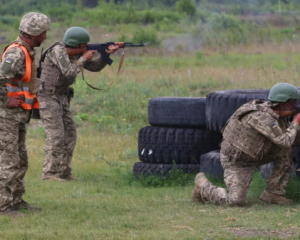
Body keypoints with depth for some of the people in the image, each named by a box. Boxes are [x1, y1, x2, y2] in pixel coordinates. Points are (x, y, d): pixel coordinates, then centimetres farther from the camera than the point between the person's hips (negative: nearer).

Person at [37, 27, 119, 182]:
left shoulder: (76, 53, 8)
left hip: (60, 98, 9)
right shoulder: (58, 51, -18)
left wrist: (107, 54, -7)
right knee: (56, 135, -14)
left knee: (69, 134, 6)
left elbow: (95, 66, 9)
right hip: (47, 96, -9)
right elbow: (69, 72, -26)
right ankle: (49, 173, -10)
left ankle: (64, 172, 9)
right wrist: (84, 58, -14)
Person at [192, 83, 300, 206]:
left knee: (285, 151, -3)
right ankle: (203, 185, 12)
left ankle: (273, 193, 3)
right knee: (235, 202, -14)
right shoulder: (262, 117, -31)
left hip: (253, 155, 9)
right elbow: (285, 141, -33)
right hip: (236, 162, -9)